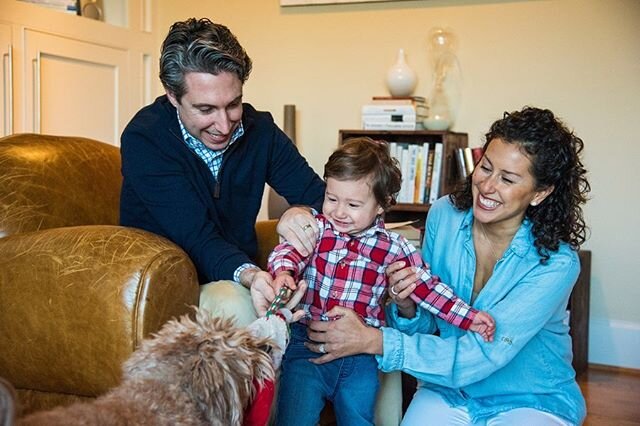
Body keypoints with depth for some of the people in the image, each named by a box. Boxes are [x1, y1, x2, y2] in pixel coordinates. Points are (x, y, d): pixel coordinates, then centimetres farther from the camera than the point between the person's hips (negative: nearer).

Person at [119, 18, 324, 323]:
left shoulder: (259, 129, -3)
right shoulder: (143, 140, -17)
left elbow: (322, 196, -2)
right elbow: (197, 240, -25)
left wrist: (306, 213, -27)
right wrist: (249, 275, -45)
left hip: (242, 276, 5)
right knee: (233, 302, -36)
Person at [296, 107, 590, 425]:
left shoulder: (556, 264, -22)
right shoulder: (444, 215, -10)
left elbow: (479, 357, -28)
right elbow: (427, 325, 0)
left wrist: (373, 340, -31)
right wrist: (406, 308, -25)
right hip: (448, 390, 3)